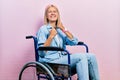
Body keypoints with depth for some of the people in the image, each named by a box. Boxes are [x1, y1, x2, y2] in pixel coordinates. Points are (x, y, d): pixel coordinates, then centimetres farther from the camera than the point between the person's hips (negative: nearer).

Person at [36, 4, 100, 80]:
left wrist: (64, 30, -4)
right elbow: (41, 52, -8)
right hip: (51, 62, -6)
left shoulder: (60, 29, 20)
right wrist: (51, 36, -13)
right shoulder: (43, 29, 3)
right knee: (81, 57, -28)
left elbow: (74, 42, 3)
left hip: (63, 59, 6)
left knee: (91, 57, -16)